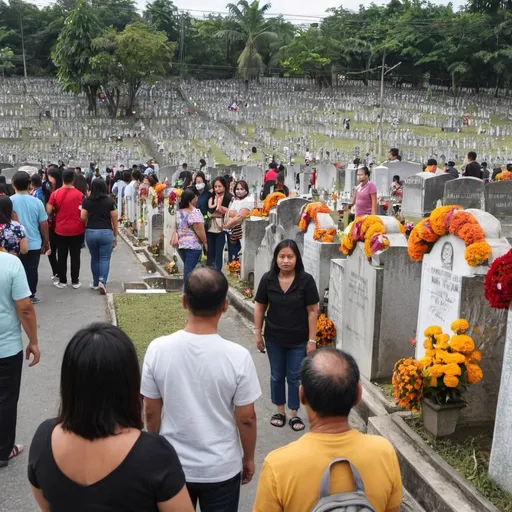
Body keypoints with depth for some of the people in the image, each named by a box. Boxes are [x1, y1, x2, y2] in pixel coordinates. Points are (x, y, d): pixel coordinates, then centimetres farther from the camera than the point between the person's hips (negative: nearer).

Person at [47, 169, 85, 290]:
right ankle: (75, 281, 12)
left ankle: (62, 281, 16)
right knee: (75, 256, 7)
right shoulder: (79, 194, -7)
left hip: (61, 230, 1)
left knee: (61, 257, 10)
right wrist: (84, 226, 10)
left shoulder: (55, 193, -5)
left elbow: (48, 211, -6)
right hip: (76, 230, 0)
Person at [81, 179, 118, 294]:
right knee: (105, 259, 2)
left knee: (94, 258, 15)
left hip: (90, 232, 2)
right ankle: (102, 282, -13)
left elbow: (83, 217, -3)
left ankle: (95, 283, 22)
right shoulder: (110, 201, -2)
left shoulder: (86, 201, 0)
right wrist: (115, 237, 9)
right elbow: (114, 220, 0)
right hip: (106, 232, -2)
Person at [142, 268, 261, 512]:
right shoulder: (237, 356, -21)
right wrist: (248, 458, 6)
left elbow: (151, 413, -5)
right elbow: (246, 418, -12)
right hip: (222, 469, -1)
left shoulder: (158, 349, -16)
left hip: (173, 466, 2)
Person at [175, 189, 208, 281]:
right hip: (193, 246, -8)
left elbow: (176, 228, 14)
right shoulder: (195, 212, -15)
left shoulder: (178, 212, 8)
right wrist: (205, 243, -8)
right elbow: (199, 230, -17)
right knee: (189, 270, -6)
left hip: (180, 245, 8)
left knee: (187, 268, 19)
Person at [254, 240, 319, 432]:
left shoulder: (306, 280, -14)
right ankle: (280, 410, 34)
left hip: (298, 340, -2)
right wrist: (257, 333, 2)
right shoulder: (268, 279, -8)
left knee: (295, 377, 10)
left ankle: (294, 414, 26)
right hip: (274, 338, 2)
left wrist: (312, 340, -10)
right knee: (277, 376, 16)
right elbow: (260, 307, 1)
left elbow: (312, 311, -10)